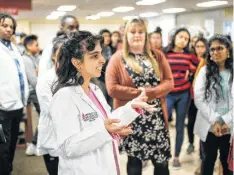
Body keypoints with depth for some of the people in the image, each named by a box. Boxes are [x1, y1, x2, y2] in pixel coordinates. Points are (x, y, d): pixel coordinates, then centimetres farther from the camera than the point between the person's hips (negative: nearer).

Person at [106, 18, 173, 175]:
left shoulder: (157, 56, 8)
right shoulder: (118, 59, -1)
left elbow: (169, 82, 4)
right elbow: (112, 88, -10)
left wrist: (152, 93, -14)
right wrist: (139, 93, -16)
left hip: (156, 117, 3)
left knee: (162, 161, 6)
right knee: (134, 161, 9)